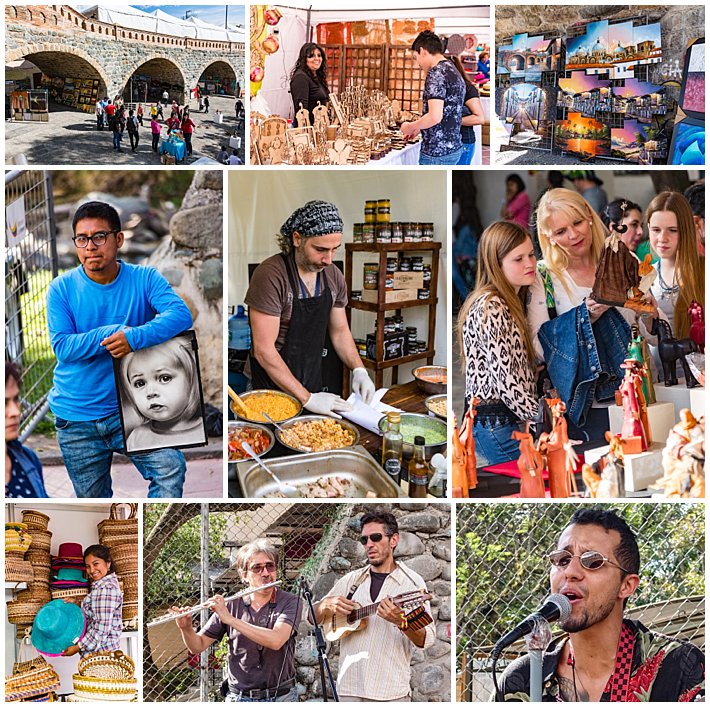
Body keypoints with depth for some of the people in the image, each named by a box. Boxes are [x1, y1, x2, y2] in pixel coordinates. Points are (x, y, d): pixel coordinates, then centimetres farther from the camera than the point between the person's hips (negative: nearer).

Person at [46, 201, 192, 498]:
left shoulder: (144, 279, -6)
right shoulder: (62, 289, -5)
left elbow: (182, 315, -22)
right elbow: (62, 346, -15)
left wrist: (134, 337, -36)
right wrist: (114, 333, -22)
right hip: (76, 416, 1)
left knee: (171, 468, -22)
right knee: (92, 499, 15)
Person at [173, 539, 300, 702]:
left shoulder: (290, 602, -6)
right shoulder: (230, 605, 1)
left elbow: (276, 641, -22)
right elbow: (198, 646, 5)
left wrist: (229, 619, -23)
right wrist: (186, 628, -16)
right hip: (239, 698, 2)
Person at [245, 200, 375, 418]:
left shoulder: (333, 276, 0)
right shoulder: (271, 275, -21)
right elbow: (263, 350, -23)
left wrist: (359, 370, -4)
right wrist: (307, 399, -23)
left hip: (314, 386, 6)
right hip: (271, 387, -6)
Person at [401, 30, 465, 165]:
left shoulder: (436, 73, -16)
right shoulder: (454, 72, 14)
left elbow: (435, 117, -25)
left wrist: (411, 127, -9)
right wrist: (419, 129, 22)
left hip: (436, 153, -10)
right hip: (454, 148, 10)